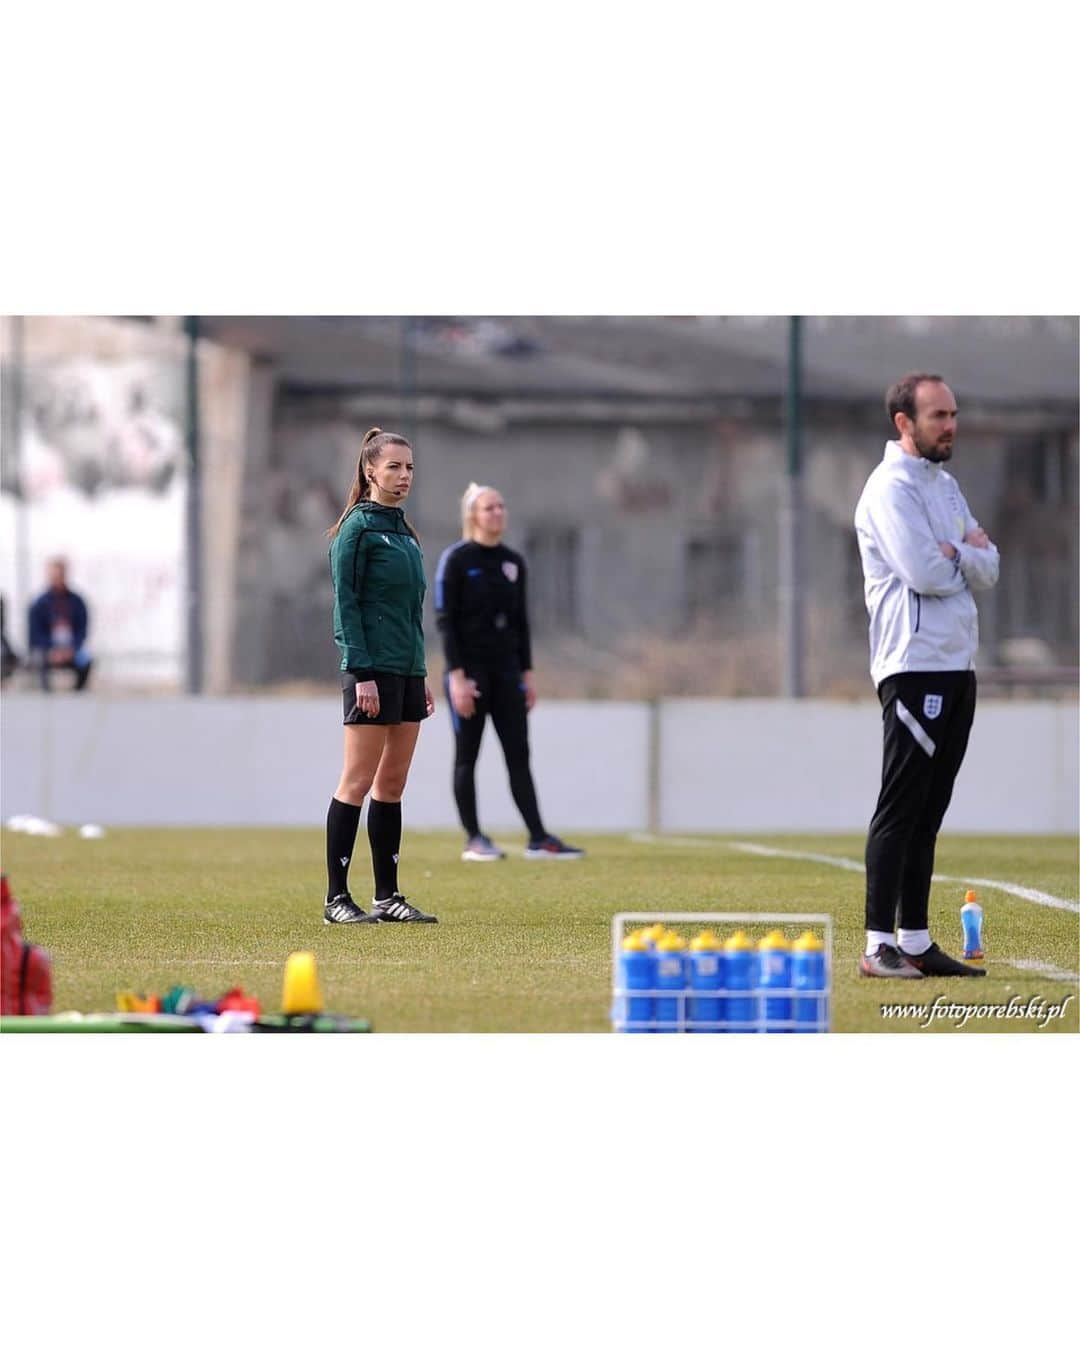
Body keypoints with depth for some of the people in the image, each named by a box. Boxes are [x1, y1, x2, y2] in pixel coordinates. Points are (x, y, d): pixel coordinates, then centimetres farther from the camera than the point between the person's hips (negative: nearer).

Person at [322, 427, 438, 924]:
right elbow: (345, 603, -12)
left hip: (407, 670, 8)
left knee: (392, 784, 8)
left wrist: (422, 676, 18)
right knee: (358, 781, -7)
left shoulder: (403, 530, 17)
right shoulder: (358, 527, -8)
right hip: (373, 671, -8)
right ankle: (336, 897, -4)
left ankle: (387, 895, 11)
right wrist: (361, 672, -18)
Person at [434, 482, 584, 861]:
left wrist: (527, 674, 11)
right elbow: (446, 621, -9)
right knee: (467, 755, 1)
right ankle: (473, 840, 5)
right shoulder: (456, 560, -6)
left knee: (518, 754, 0)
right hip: (469, 669, -5)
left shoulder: (513, 563, 11)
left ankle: (538, 839, -4)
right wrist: (457, 676, -16)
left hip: (506, 669, 5)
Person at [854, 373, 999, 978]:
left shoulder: (947, 486, 19)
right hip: (916, 664, -9)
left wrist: (958, 552, -10)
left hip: (957, 666, 9)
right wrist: (969, 554, 0)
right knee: (901, 809, -10)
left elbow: (988, 572, 12)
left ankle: (916, 941, 12)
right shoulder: (891, 488, -9)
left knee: (929, 810, 10)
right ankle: (880, 945, -10)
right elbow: (924, 574, -20)